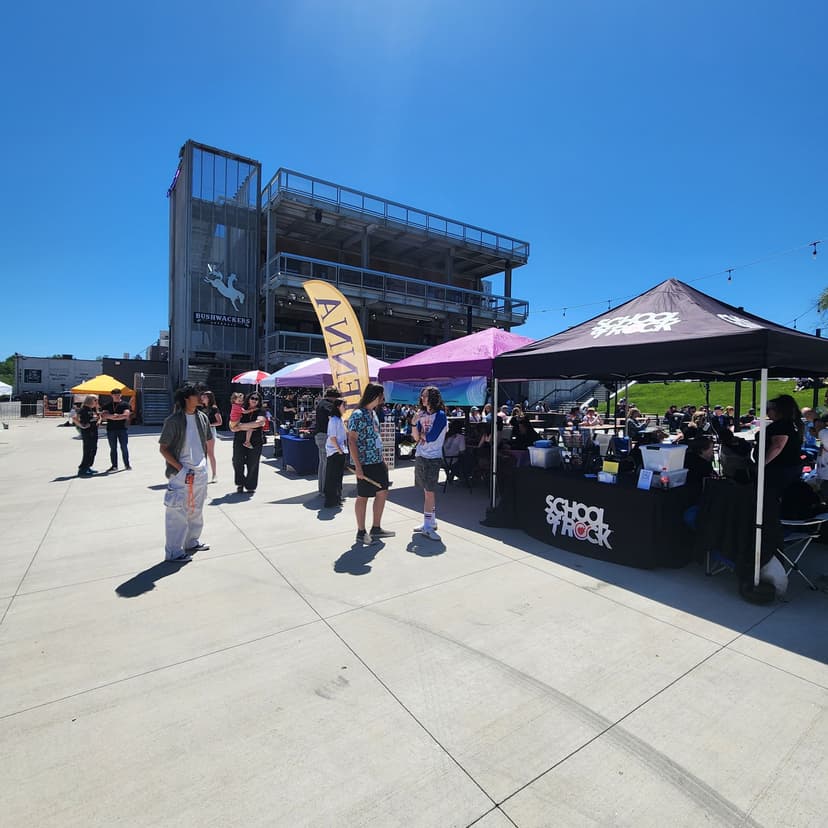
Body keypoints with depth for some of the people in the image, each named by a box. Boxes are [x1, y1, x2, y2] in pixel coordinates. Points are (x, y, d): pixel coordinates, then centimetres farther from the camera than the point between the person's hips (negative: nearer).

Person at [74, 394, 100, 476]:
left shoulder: (94, 409, 12)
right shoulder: (83, 409, -12)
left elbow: (99, 417, 28)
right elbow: (74, 418, -20)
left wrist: (98, 420, 9)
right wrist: (82, 426, -19)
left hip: (94, 431, 9)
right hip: (86, 432, -8)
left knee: (93, 450, 12)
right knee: (87, 451, -8)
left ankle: (88, 467, 22)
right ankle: (82, 470, -3)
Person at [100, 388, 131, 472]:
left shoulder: (125, 404, 4)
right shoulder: (107, 405, 12)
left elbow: (126, 415, -11)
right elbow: (103, 415, 0)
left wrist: (109, 416, -9)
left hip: (122, 428, -2)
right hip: (111, 429, 2)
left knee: (124, 447, -1)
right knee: (113, 448, 7)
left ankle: (127, 465, 9)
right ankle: (114, 465, 12)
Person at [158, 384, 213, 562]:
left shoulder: (202, 417, 5)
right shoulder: (173, 420, -10)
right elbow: (163, 448, -8)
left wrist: (204, 463, 12)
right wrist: (179, 467, -14)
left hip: (200, 471, 6)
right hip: (181, 473, -6)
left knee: (196, 509, 17)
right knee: (177, 512, -2)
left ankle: (192, 542, 33)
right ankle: (174, 552, 9)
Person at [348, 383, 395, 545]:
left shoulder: (373, 413, 12)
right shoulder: (358, 415, -14)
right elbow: (352, 441, -17)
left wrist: (381, 459, 17)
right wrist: (358, 466, -21)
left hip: (377, 461, 9)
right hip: (364, 463, -9)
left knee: (382, 492, 11)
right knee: (363, 497, 2)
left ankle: (376, 528, 24)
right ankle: (361, 533, 16)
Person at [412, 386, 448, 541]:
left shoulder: (440, 415, -9)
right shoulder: (422, 414, 10)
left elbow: (431, 437, -17)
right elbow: (416, 437, 5)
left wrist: (421, 434, 0)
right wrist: (414, 423, -11)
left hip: (433, 458, -6)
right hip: (420, 456, 6)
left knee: (430, 491, -5)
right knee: (427, 490, 12)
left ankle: (428, 525, -2)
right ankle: (431, 521, 22)